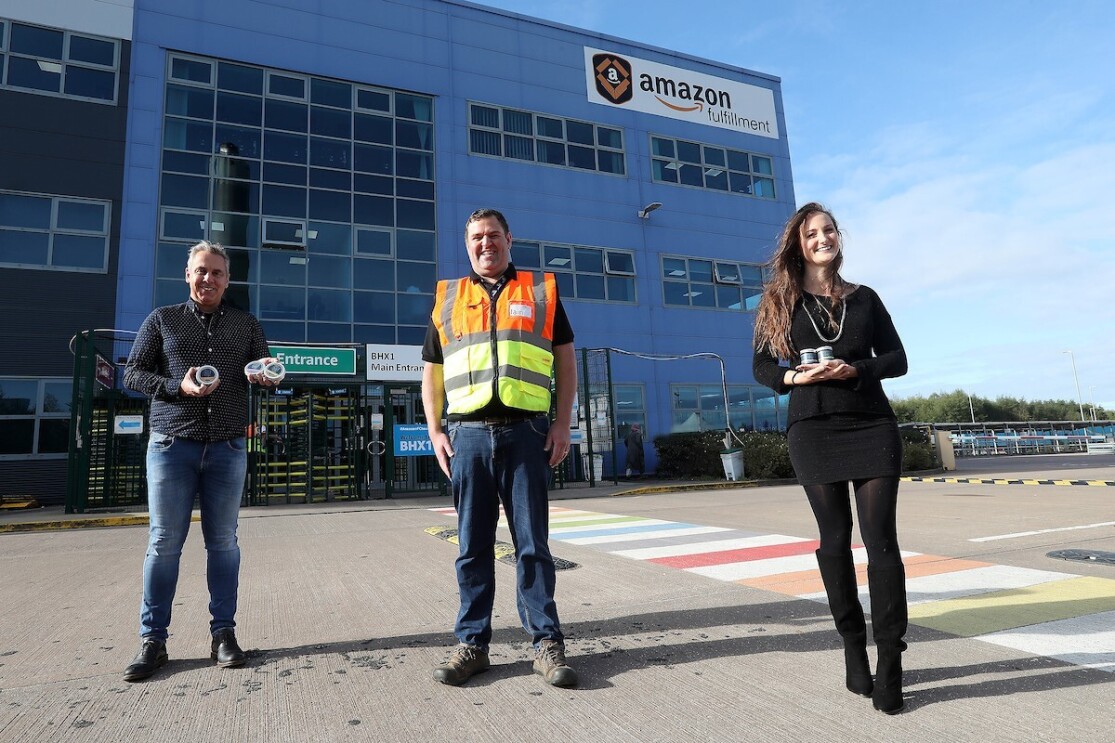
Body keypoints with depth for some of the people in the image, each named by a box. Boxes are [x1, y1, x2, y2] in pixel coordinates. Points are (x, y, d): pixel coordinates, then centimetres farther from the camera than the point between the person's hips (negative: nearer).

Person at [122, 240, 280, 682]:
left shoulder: (246, 325, 14)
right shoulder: (162, 319, 10)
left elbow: (266, 375, 14)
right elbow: (132, 373, 7)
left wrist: (267, 377, -11)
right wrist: (177, 387, -12)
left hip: (228, 448, 1)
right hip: (171, 444, -1)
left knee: (223, 541, 4)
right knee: (164, 541, 0)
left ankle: (223, 633, 12)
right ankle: (152, 639, 11)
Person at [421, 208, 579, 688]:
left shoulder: (541, 291, 12)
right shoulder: (447, 299, 15)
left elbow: (565, 360, 9)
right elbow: (432, 374, 16)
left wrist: (562, 424, -1)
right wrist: (435, 432, 4)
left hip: (526, 432, -1)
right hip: (468, 435, 2)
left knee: (533, 542, 4)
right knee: (473, 545, 8)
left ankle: (546, 643, 15)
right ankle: (472, 643, 20)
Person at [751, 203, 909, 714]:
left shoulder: (864, 298, 10)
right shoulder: (780, 300, 6)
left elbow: (897, 358, 7)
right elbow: (762, 367, 6)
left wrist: (854, 370, -12)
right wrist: (792, 377, -15)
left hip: (872, 426, 1)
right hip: (813, 431, 0)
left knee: (881, 540, -4)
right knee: (835, 539, 6)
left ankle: (890, 661, 4)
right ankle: (854, 648, 21)